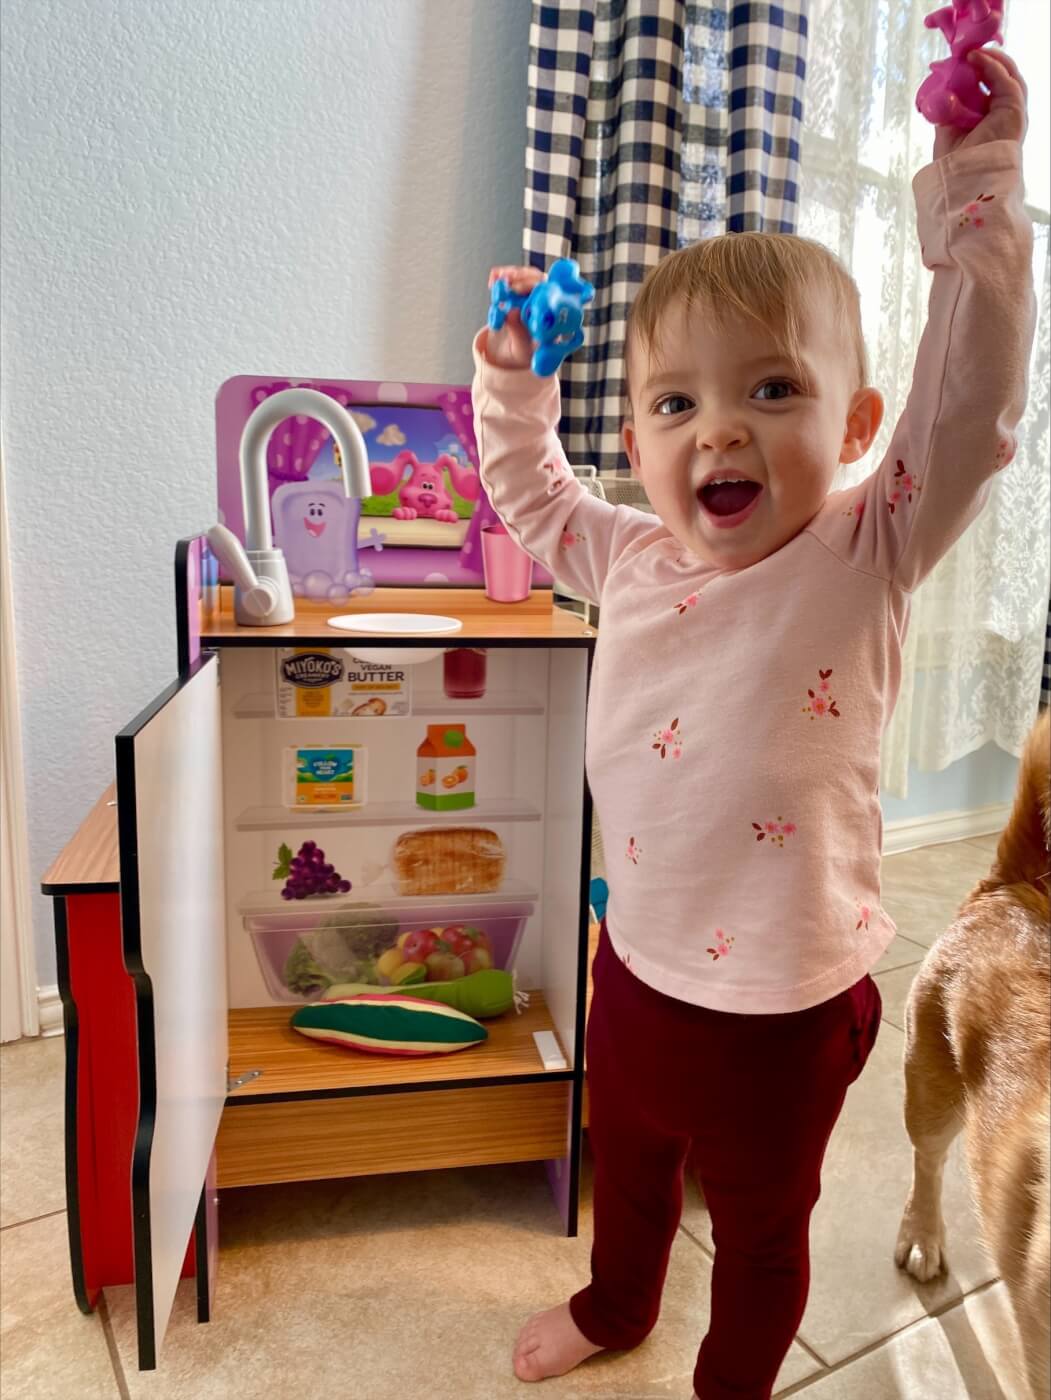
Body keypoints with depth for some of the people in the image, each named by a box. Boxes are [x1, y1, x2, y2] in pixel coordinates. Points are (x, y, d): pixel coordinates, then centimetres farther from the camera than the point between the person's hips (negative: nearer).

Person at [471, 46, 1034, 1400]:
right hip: (635, 964, 5)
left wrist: (972, 187, -26)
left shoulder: (863, 555, -18)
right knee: (624, 1168, 32)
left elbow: (968, 400, -29)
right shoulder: (632, 558, -6)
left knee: (759, 1232, 24)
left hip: (782, 1008, -4)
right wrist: (511, 378, 5)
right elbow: (533, 496, 12)